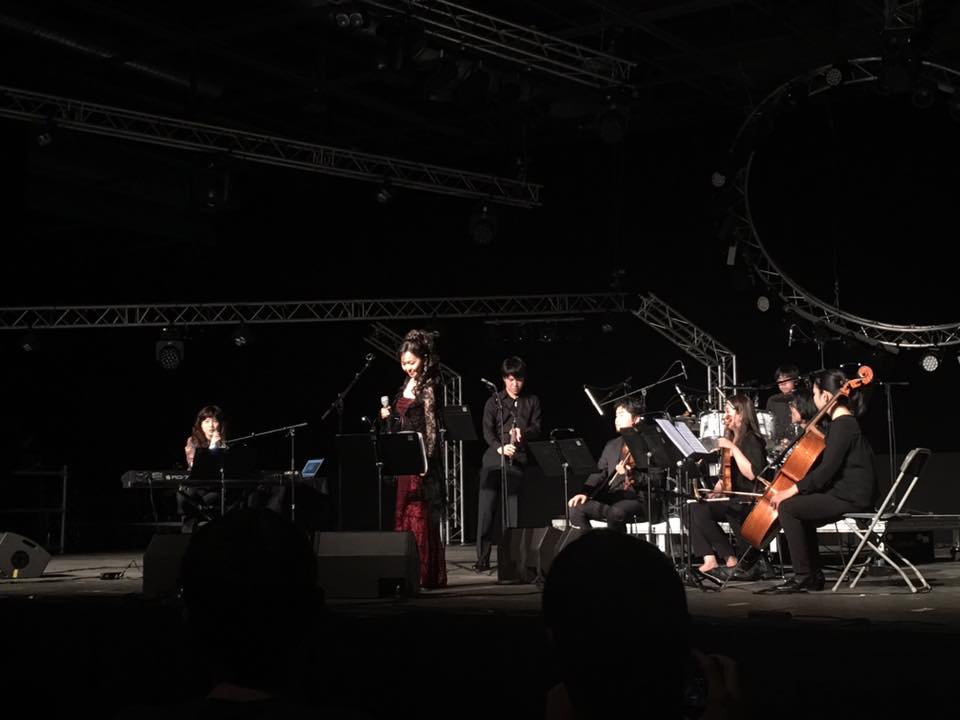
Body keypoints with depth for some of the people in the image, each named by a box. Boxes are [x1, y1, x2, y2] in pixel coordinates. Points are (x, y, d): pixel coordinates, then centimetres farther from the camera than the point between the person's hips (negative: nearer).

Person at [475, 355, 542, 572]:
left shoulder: (532, 401, 15)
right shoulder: (494, 401, 8)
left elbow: (536, 428, 7)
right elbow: (487, 431, -1)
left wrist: (522, 432, -16)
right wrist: (500, 447, -20)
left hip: (519, 459, 1)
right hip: (494, 458, -1)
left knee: (515, 511, -3)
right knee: (487, 509, -4)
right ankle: (482, 558, 2)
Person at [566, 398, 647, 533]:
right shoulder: (611, 446, 21)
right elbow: (599, 473, 13)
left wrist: (630, 474, -28)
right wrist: (585, 493, -5)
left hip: (637, 499, -6)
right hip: (611, 500, 6)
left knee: (615, 512, -36)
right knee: (576, 508, -15)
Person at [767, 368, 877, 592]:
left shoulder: (842, 425, -16)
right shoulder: (846, 421, 16)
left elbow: (827, 469, -23)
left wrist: (791, 490, -20)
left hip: (851, 497, -11)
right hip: (848, 492, 11)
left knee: (787, 507, -15)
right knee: (800, 509, 20)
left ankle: (803, 576, -11)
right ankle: (814, 575, 19)